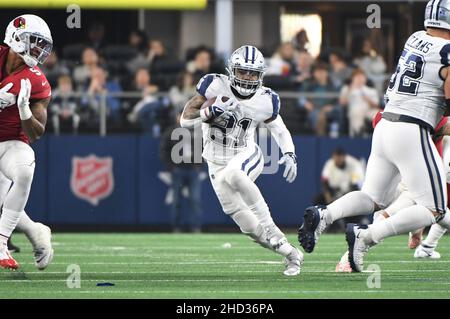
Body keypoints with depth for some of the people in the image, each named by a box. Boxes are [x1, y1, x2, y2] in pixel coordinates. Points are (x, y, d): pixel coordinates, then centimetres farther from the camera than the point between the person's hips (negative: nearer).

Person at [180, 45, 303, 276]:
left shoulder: (265, 101, -9)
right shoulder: (216, 86, -14)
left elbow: (280, 130, 10)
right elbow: (185, 120, -13)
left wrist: (289, 155, -8)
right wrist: (211, 112, -31)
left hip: (246, 156, -2)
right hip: (217, 163, 2)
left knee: (233, 174, -37)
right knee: (236, 211, -9)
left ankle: (269, 228, -28)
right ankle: (290, 253, 5)